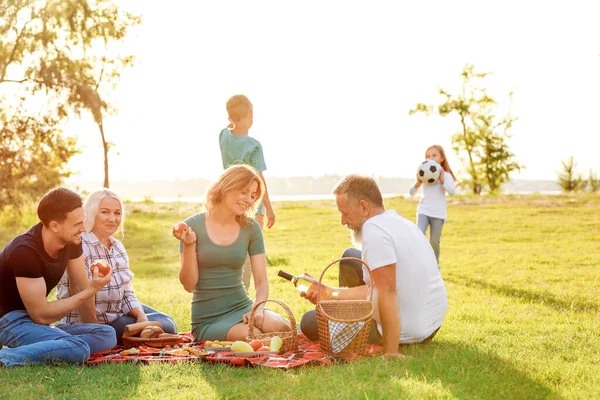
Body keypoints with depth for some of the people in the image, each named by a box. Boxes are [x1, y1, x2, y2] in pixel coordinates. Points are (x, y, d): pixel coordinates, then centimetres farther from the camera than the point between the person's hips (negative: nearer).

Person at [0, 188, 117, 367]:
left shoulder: (72, 240, -3)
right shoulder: (25, 251, -27)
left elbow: (80, 288, 8)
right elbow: (41, 315, -24)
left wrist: (93, 330, 10)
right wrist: (91, 291, -23)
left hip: (37, 323, 9)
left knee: (108, 335, -10)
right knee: (78, 349, -32)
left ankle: (28, 349, -8)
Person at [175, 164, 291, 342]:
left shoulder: (251, 228, 3)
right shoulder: (193, 226, -6)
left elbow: (261, 281, 1)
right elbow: (189, 285, -8)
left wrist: (259, 308, -20)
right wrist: (189, 247, -23)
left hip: (242, 308, 4)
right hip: (208, 320, -4)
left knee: (283, 328, -26)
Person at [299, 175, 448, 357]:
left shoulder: (374, 230, -21)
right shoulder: (398, 221, 7)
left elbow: (387, 293, -28)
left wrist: (391, 354, -28)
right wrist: (331, 294, 12)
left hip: (406, 333, -9)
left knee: (310, 321, 7)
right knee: (349, 258, 21)